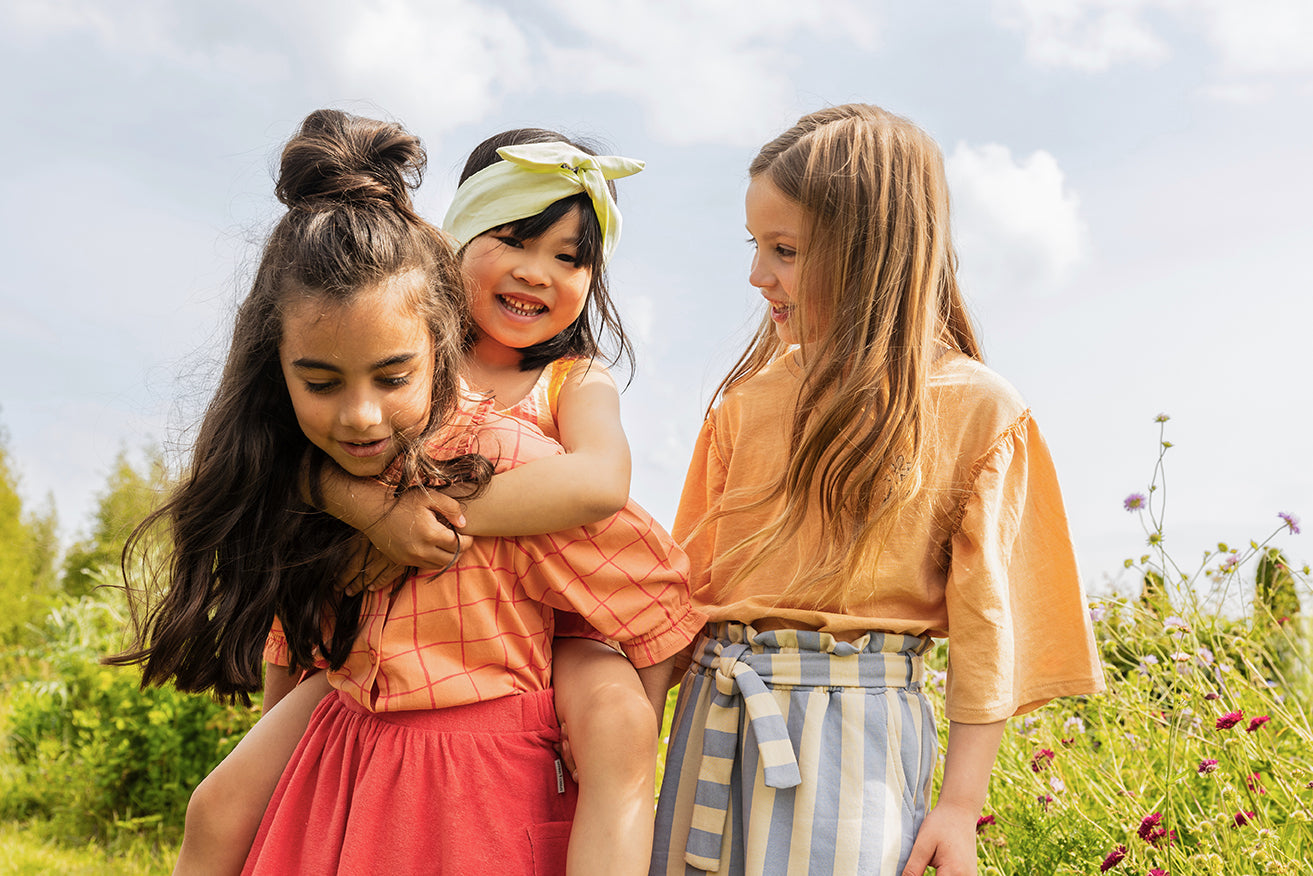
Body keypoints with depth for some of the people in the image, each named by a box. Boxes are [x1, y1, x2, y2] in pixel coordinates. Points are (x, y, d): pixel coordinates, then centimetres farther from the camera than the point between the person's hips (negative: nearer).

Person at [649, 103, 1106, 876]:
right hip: (716, 712, 4)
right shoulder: (749, 400, 8)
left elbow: (987, 616, -3)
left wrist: (962, 804, -5)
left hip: (855, 722, -4)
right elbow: (692, 577, 9)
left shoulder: (975, 412, -3)